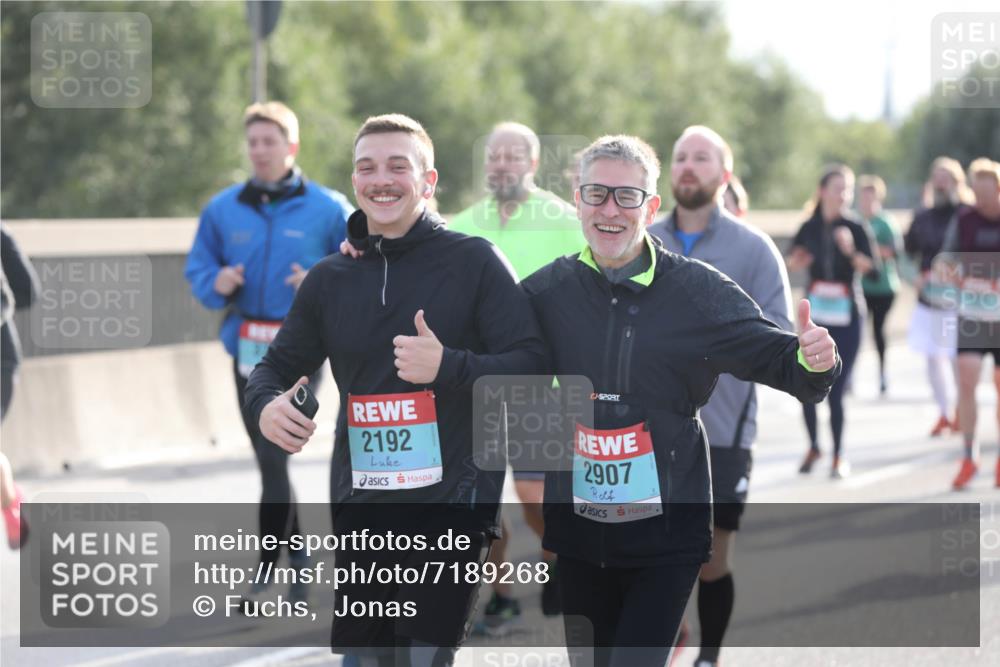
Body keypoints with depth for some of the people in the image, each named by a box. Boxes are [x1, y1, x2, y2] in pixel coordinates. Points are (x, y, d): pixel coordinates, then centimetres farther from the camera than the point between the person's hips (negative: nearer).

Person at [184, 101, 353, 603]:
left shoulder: (327, 209, 0)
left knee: (273, 454, -13)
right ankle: (298, 554, 27)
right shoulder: (223, 209, 8)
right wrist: (215, 283, -9)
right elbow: (197, 268, 13)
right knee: (269, 457, 12)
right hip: (247, 349, 4)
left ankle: (266, 567, -8)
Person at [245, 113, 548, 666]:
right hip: (359, 512, 5)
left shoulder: (474, 261, -3)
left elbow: (531, 366, -8)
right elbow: (277, 366, 18)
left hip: (450, 510, -5)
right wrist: (266, 406, -6)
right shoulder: (330, 278, 12)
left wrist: (447, 366, -23)